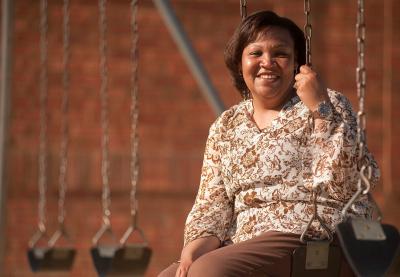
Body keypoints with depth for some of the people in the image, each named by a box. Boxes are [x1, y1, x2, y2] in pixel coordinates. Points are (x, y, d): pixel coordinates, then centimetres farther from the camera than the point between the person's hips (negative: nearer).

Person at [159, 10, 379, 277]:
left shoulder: (327, 106, 3)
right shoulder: (225, 127, 16)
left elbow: (348, 184, -11)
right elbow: (212, 203, 11)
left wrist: (320, 107, -16)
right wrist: (196, 245, -9)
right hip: (243, 249, 5)